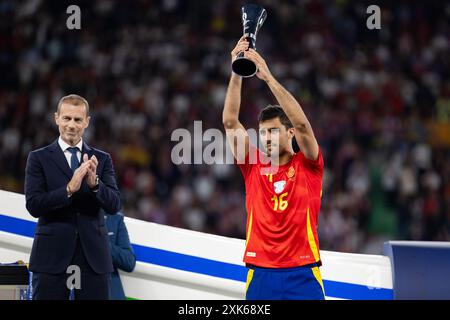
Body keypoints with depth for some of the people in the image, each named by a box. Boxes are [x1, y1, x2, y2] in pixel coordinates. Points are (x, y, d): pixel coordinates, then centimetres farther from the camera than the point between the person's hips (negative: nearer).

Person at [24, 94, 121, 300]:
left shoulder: (102, 159, 11)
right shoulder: (39, 158, 4)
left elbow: (114, 205, 1)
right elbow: (33, 205, -7)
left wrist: (94, 183, -19)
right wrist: (69, 189, -20)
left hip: (93, 255, 2)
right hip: (52, 256, -2)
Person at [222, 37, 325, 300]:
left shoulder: (308, 165, 3)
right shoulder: (253, 166, 10)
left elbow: (301, 124, -13)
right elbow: (230, 122, 1)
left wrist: (268, 77, -17)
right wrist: (237, 73, -8)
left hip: (302, 275, -2)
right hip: (260, 275, 2)